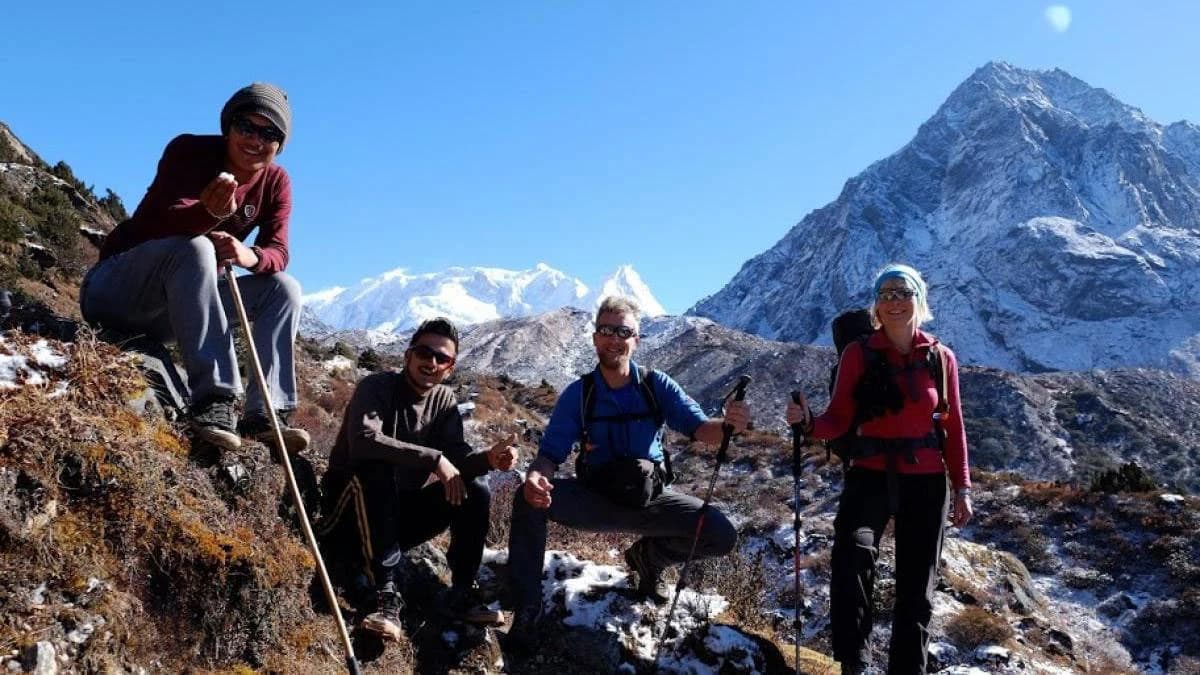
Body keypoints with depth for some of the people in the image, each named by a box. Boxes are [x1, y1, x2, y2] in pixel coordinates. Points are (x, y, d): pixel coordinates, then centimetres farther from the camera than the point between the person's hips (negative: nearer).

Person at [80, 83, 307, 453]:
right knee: (194, 247, -34)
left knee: (285, 288, -10)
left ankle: (265, 413, -24)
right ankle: (213, 398, -42)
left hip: (177, 308, 6)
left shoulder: (276, 182, 0)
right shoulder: (189, 151, -14)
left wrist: (251, 256, -36)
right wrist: (210, 212, -51)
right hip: (115, 290, -5)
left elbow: (278, 253, -12)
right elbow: (163, 222, -29)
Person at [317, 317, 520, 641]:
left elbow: (457, 456, -11)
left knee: (476, 488, -11)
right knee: (376, 469, -35)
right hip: (353, 505, -5)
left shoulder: (444, 400, 2)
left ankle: (462, 595, -7)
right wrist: (433, 458, -38)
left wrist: (488, 457, -33)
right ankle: (387, 595, -36)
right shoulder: (377, 387, -15)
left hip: (401, 511, 5)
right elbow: (363, 439, -35)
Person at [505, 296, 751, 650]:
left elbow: (700, 429, -14)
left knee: (722, 535, -19)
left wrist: (728, 424, -39)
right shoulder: (577, 394, -8)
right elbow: (551, 454, -11)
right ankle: (528, 607, -14)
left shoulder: (657, 385, -7)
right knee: (529, 498, -28)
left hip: (651, 498, 1)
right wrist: (535, 476, -36)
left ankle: (648, 556, 12)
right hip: (596, 500, -1)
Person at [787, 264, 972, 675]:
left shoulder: (941, 358, 2)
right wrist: (809, 424, -26)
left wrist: (962, 488, 7)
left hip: (925, 482, 2)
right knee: (852, 551, -30)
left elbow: (953, 428, 8)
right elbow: (840, 420, -5)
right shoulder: (859, 354, -3)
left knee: (916, 586, 10)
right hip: (871, 476, -2)